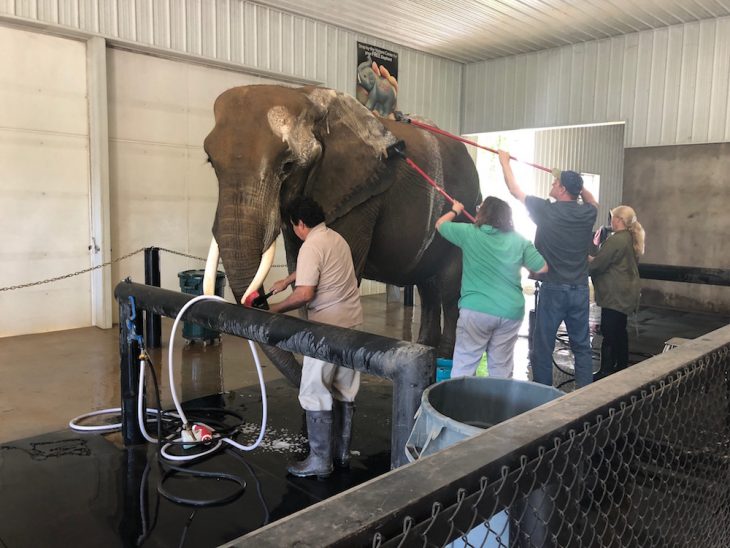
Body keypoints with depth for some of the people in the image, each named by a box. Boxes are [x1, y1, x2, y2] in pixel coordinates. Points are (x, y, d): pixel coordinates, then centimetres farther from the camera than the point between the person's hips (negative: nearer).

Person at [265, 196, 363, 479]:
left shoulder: (311, 247, -15)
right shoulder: (336, 238, 14)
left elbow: (304, 294, -22)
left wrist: (274, 308, -8)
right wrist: (286, 281, 37)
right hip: (352, 323, 9)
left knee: (315, 394, 1)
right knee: (345, 392, 14)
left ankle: (320, 461, 8)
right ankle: (343, 453, 25)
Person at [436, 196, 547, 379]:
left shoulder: (469, 233, -1)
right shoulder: (519, 241, 5)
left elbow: (440, 224, 15)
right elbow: (543, 268, 5)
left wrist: (455, 210, 34)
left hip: (475, 310, -3)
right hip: (510, 312, 3)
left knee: (464, 367, 3)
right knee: (501, 368, 12)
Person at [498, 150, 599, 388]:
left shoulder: (547, 210, -10)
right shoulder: (587, 213, 1)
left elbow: (514, 189, 3)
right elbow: (593, 201, 29)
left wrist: (504, 161, 17)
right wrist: (576, 183, 25)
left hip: (553, 288, -4)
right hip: (580, 289, 5)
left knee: (543, 346, 5)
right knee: (582, 346, 12)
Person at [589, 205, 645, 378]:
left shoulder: (616, 240, -18)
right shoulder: (632, 239, 13)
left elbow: (597, 264, -16)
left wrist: (587, 258, 3)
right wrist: (595, 257, 13)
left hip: (615, 294, -10)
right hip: (626, 293, 10)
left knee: (609, 334, -6)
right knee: (620, 331, 17)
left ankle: (606, 372, -3)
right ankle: (622, 366, 26)